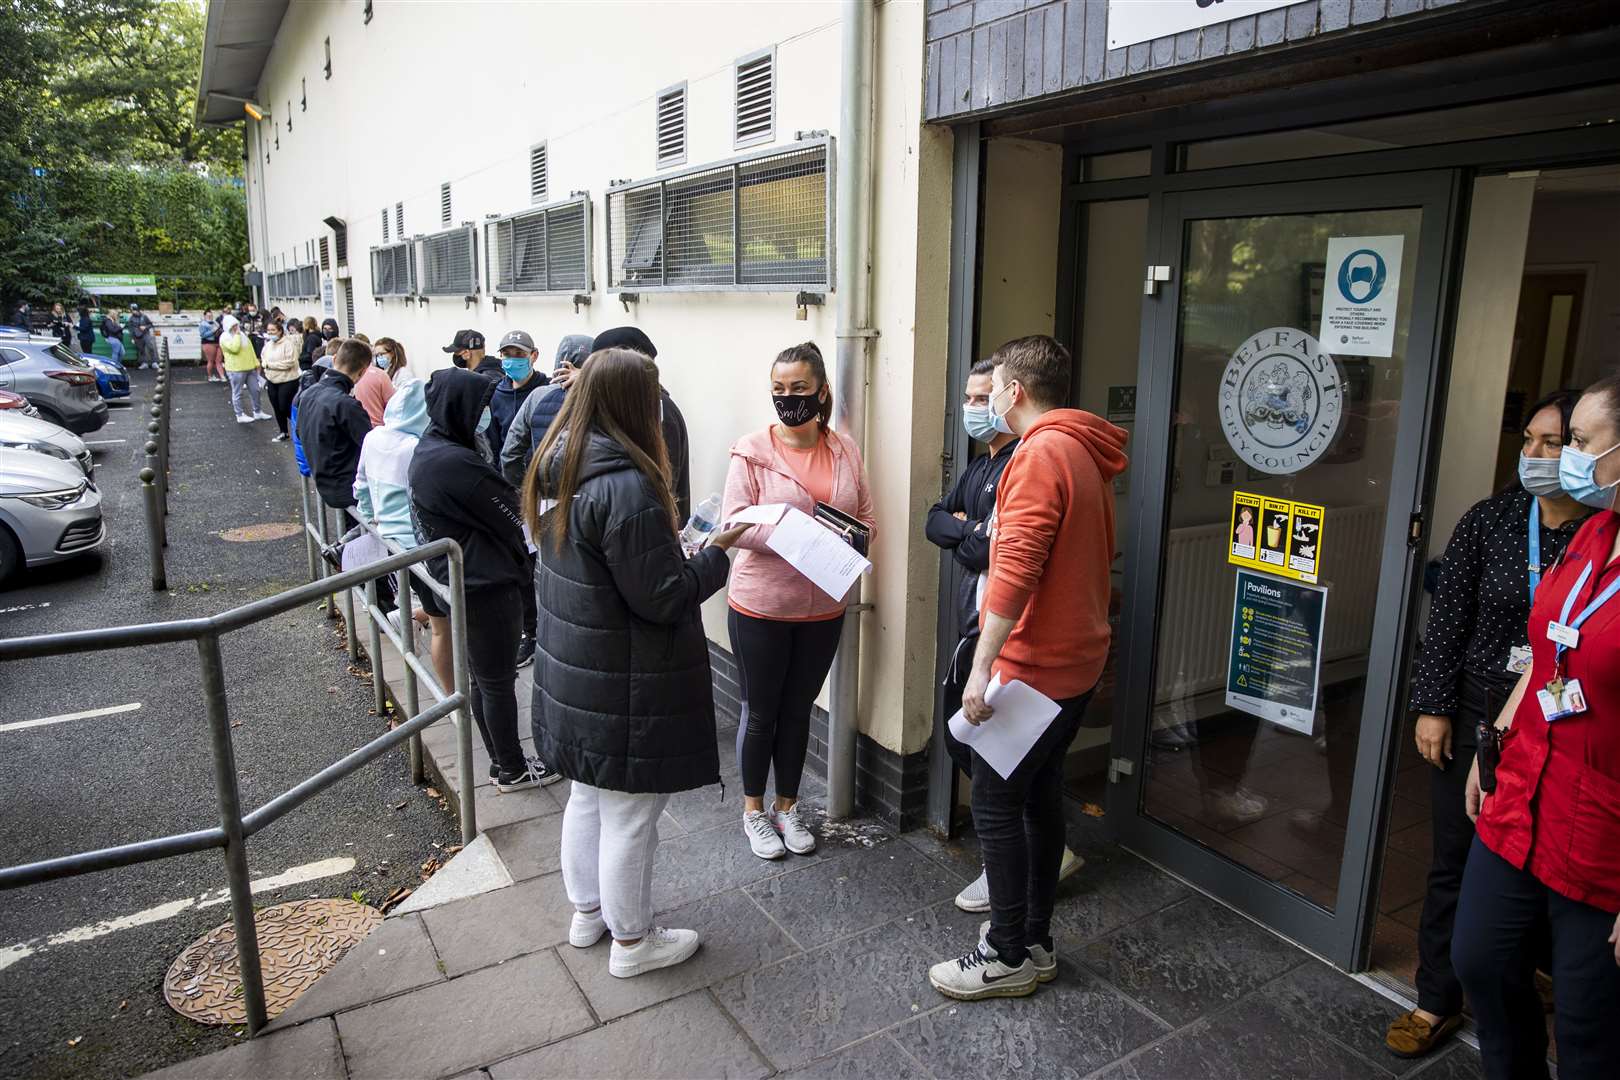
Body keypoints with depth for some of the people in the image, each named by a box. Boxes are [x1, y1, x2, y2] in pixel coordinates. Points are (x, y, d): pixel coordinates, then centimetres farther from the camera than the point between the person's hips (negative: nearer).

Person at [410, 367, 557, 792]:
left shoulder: (427, 450, 6)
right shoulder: (456, 462, -24)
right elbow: (513, 520, -16)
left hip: (456, 579, 9)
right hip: (486, 586, -9)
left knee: (482, 679, 18)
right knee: (499, 682, 5)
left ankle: (502, 761, 31)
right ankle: (512, 771, 20)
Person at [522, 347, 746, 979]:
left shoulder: (557, 470, 2)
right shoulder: (626, 487, -26)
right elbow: (662, 599, -23)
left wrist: (679, 542, 9)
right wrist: (715, 555, -10)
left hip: (570, 674, 9)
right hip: (624, 689, -9)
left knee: (587, 797, 24)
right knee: (630, 815, 9)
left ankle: (586, 913, 42)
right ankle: (631, 943, 27)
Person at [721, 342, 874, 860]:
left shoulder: (845, 450, 1)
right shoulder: (753, 450, -10)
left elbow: (866, 518, 6)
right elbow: (734, 523, -16)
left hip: (823, 609, 4)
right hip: (761, 608, -3)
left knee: (798, 710, 18)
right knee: (760, 713, 12)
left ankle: (787, 806, 36)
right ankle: (753, 809, 32)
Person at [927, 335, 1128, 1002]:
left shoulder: (1041, 454, -18)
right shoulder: (1089, 454, 12)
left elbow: (1014, 570, -26)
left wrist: (982, 667, -25)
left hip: (1032, 666, -10)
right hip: (1078, 661, 10)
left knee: (995, 805, 1)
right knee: (1041, 796, 17)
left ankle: (1010, 956, 13)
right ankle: (1035, 937, 29)